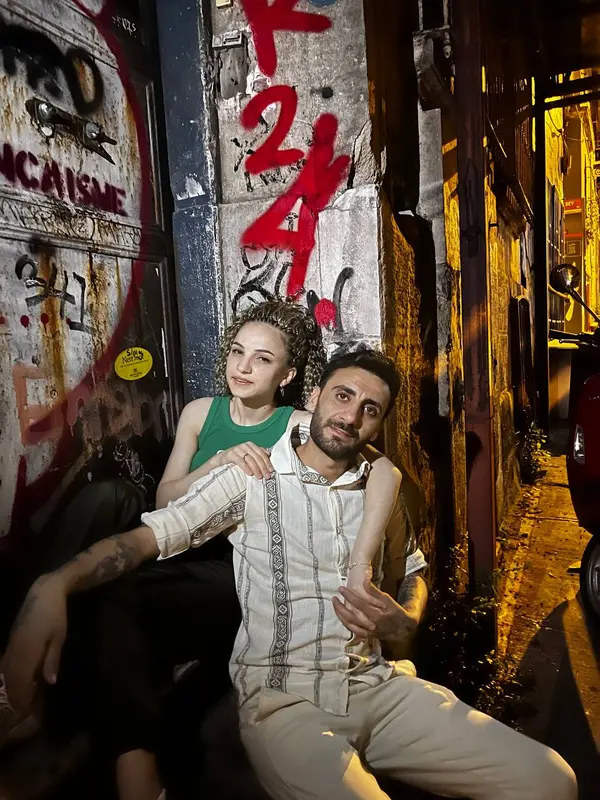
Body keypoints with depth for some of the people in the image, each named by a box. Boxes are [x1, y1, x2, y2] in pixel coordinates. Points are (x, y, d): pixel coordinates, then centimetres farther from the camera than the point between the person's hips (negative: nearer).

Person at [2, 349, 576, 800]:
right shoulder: (251, 475, -4)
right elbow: (146, 537, -10)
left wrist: (393, 621, -7)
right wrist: (54, 585, -28)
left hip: (378, 685, 5)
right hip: (284, 699, -4)